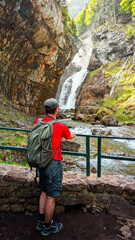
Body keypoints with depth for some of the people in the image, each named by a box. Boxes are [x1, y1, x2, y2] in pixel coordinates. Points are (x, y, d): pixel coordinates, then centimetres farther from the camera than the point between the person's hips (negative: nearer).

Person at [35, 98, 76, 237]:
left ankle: (41, 222, 35)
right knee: (52, 196, 9)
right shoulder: (61, 126, -16)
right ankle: (47, 227, 27)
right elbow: (68, 136, 8)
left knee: (45, 192, 22)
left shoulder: (38, 122, 0)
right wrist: (72, 135, 33)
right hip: (54, 164, -7)